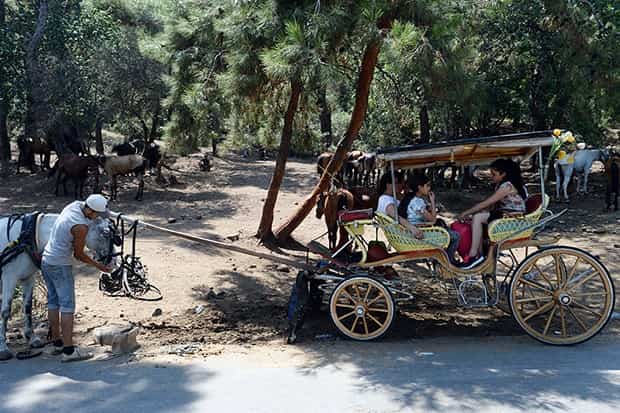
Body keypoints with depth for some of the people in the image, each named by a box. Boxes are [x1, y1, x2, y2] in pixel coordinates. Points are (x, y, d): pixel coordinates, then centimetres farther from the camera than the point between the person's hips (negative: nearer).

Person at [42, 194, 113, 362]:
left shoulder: (75, 204, -2)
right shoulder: (81, 227, -23)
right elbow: (79, 254, -12)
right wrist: (98, 266, 0)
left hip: (46, 261, 10)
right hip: (60, 266, -10)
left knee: (53, 302, 15)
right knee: (67, 306, -6)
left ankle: (56, 343, 24)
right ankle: (69, 350, -6)